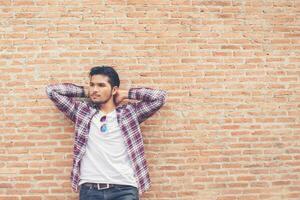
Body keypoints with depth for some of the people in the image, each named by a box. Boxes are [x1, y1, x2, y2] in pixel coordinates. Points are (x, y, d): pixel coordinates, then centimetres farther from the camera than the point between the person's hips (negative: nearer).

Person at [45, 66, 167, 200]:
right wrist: (85, 91, 16)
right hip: (89, 189, 1)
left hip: (124, 188, -1)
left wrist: (125, 94, 11)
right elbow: (52, 90, 15)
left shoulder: (129, 113, 10)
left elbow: (160, 96, 5)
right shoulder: (82, 111, 14)